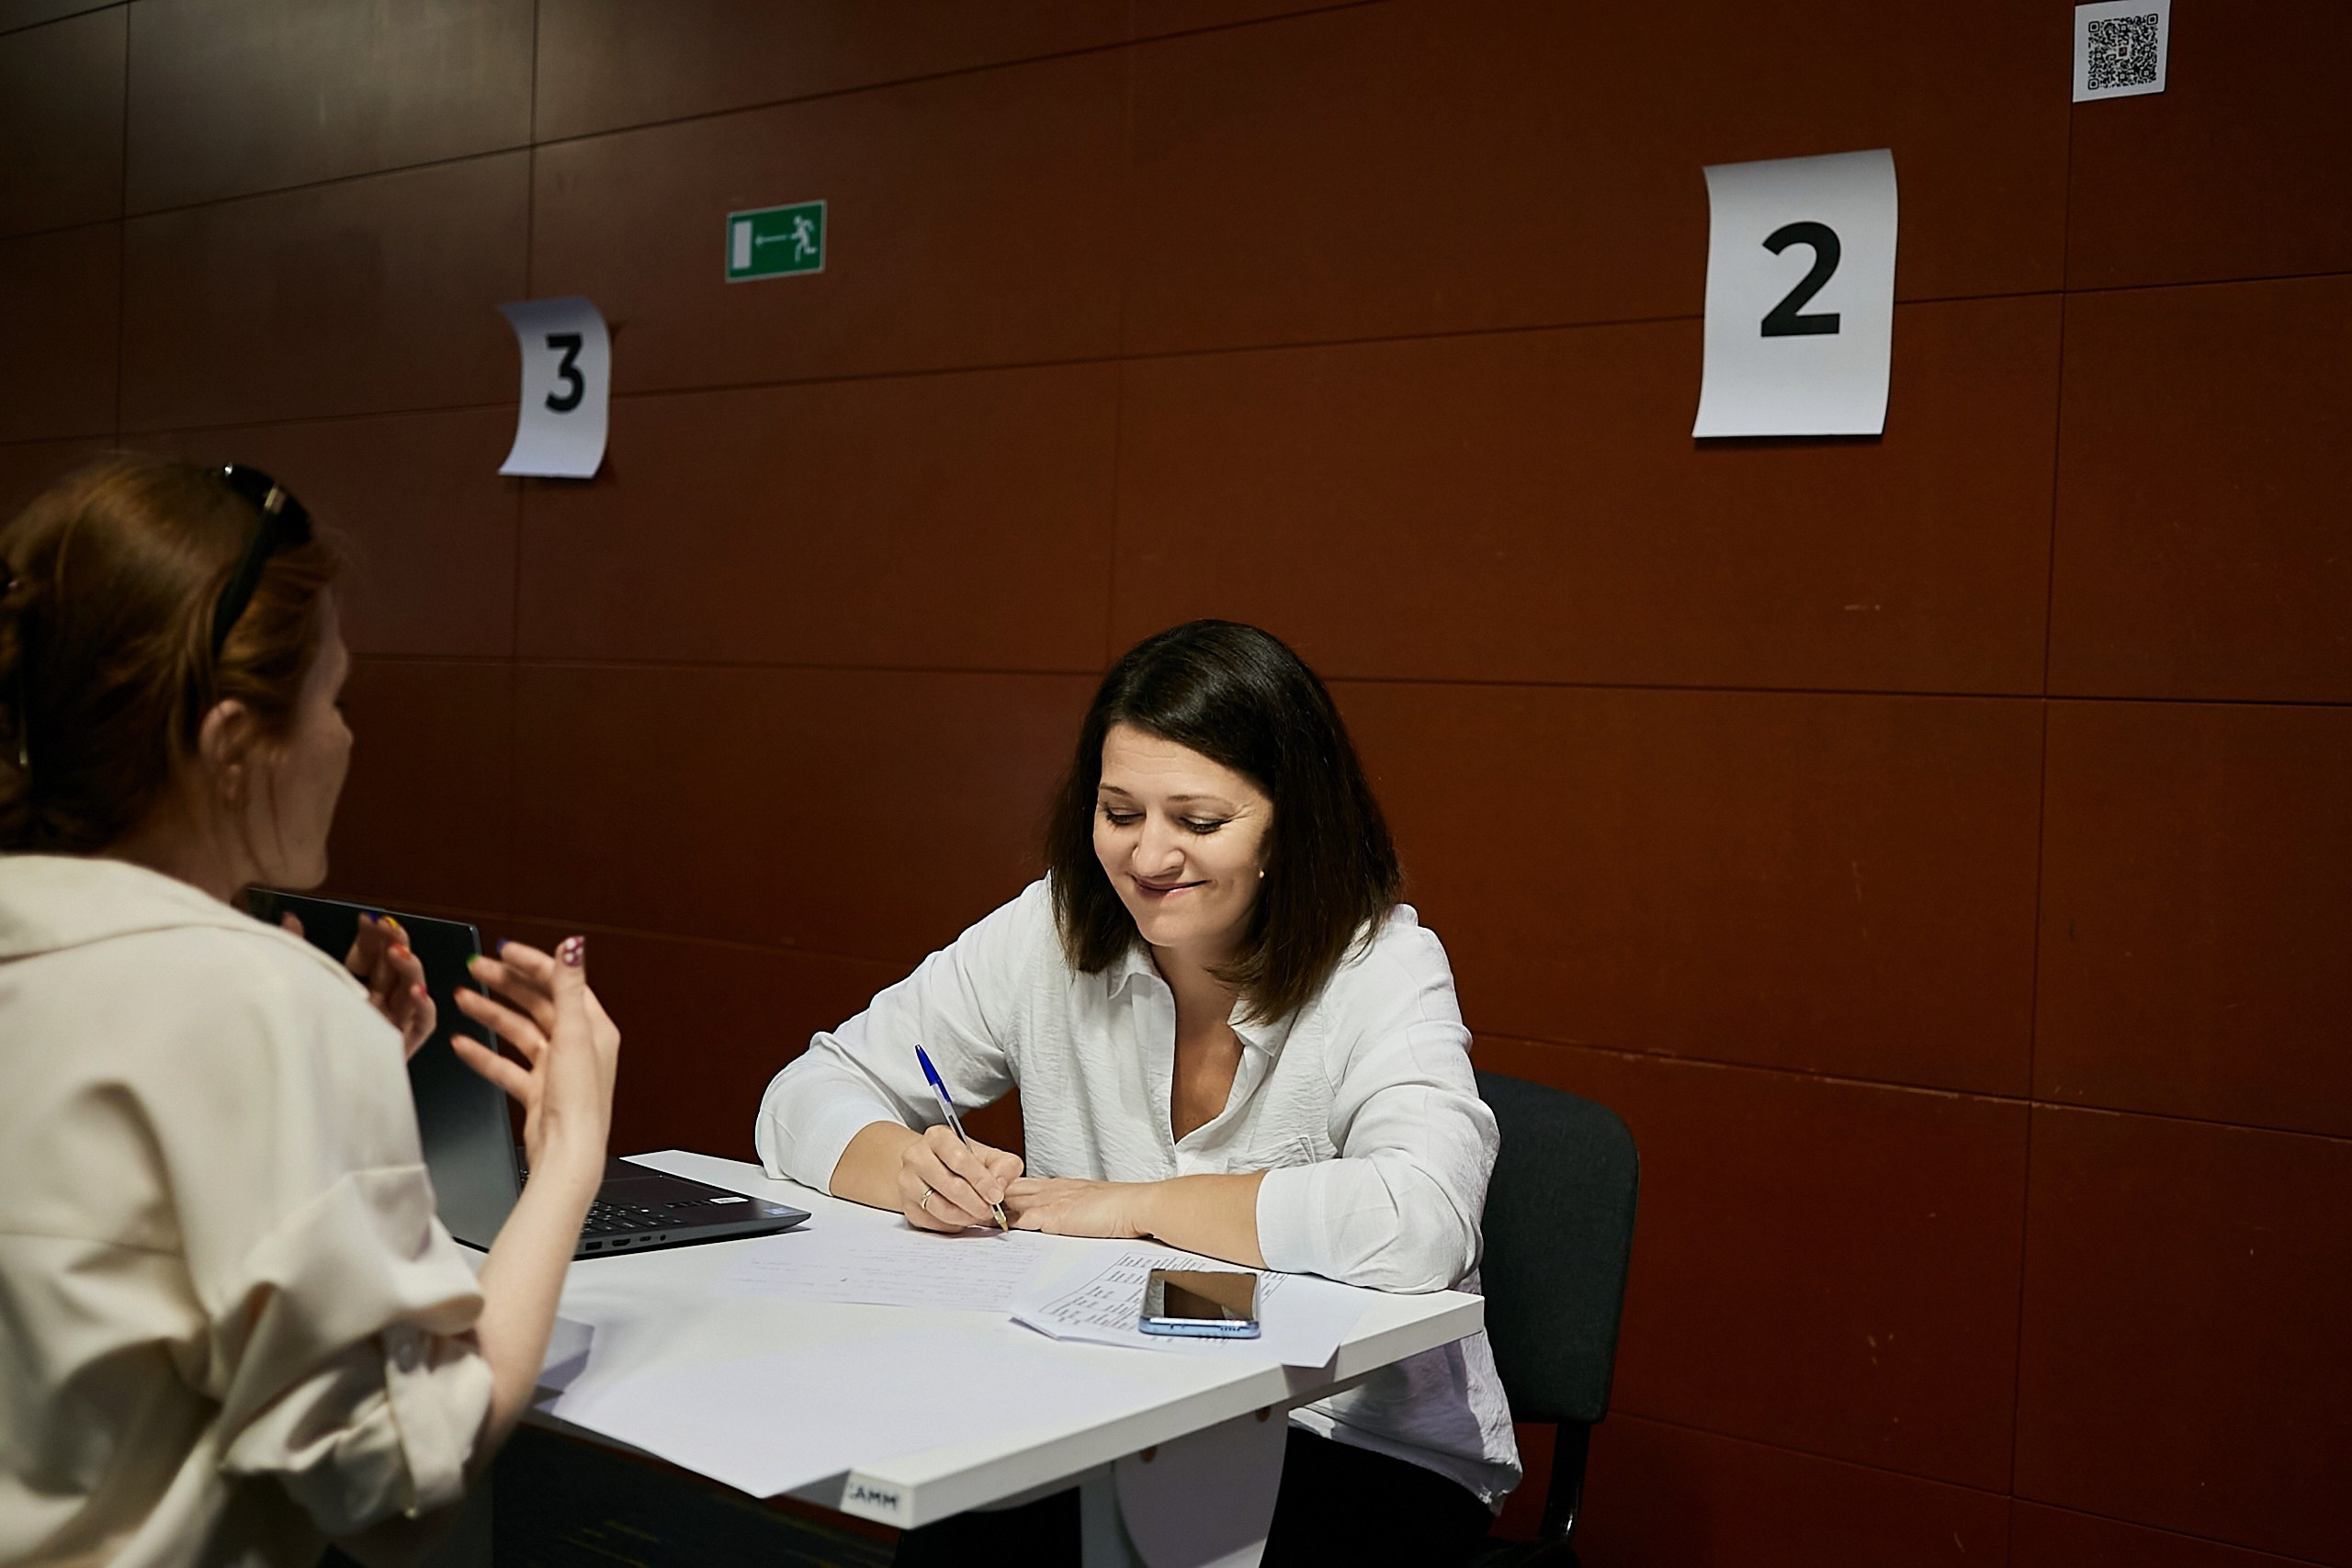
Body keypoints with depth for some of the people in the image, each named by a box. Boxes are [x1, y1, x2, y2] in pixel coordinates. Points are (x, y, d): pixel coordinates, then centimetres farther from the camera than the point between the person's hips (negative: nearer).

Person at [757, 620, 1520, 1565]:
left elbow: (1421, 1222, -32)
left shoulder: (1384, 972, -14)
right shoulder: (1049, 936, -2)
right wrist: (910, 1170, -21)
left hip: (1371, 1455, -3)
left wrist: (1135, 1204, -22)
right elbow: (811, 1096, 3)